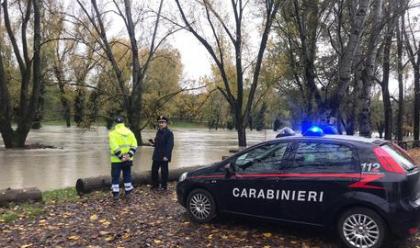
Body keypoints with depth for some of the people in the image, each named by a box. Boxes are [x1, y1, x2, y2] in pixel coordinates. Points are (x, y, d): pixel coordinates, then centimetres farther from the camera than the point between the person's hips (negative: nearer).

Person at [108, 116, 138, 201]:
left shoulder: (113, 133, -8)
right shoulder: (129, 132, 5)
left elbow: (114, 147, -18)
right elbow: (134, 145, -3)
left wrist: (120, 157, -15)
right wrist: (129, 155, -8)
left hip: (116, 160, -4)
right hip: (127, 159, 4)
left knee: (115, 177, 7)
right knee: (127, 176, 14)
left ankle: (116, 194, 10)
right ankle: (128, 193, 19)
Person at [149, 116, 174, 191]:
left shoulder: (169, 133, -13)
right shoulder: (158, 131, 12)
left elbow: (170, 145, -18)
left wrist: (166, 156, -22)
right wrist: (153, 142, 0)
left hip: (164, 156, -8)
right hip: (156, 155, 8)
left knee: (164, 171, 3)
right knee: (154, 170, 12)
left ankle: (164, 186, 16)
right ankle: (155, 185, 26)